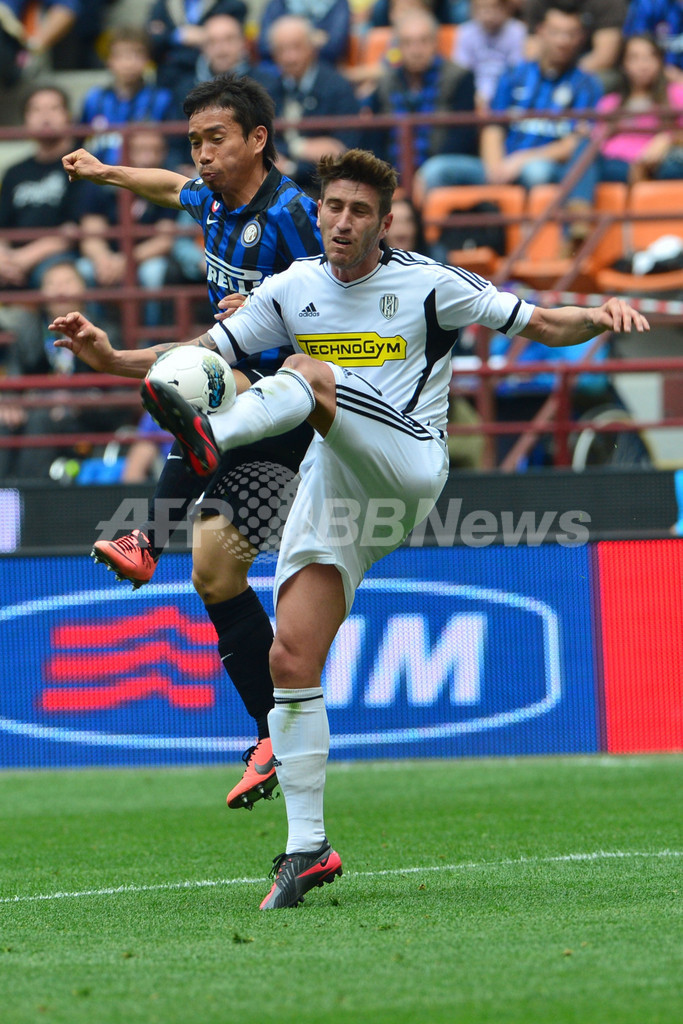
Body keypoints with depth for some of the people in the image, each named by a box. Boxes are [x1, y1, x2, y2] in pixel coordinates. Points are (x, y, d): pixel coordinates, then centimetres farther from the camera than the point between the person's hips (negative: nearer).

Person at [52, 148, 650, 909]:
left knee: (311, 373, -28)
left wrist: (597, 316, -17)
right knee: (291, 659, -7)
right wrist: (110, 357, 2)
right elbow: (204, 353, 16)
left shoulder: (427, 285, 1)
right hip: (332, 496, 5)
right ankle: (307, 848, -1)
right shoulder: (292, 291, 13)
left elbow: (540, 325, 4)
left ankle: (210, 438, -57)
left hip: (409, 468, -5)